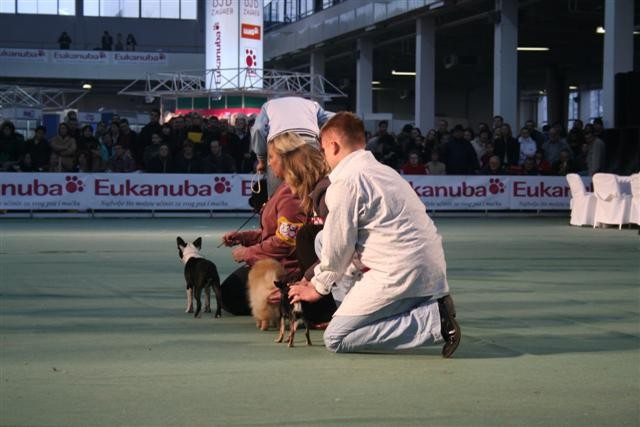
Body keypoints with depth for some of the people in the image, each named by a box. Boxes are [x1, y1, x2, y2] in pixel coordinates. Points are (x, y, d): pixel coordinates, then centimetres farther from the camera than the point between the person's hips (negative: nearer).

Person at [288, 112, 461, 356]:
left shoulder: (345, 181, -9)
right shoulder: (382, 171, 21)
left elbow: (339, 247, -4)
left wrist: (319, 288, 12)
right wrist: (319, 278, 29)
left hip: (401, 273, -9)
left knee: (336, 339, -6)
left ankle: (433, 320, -14)